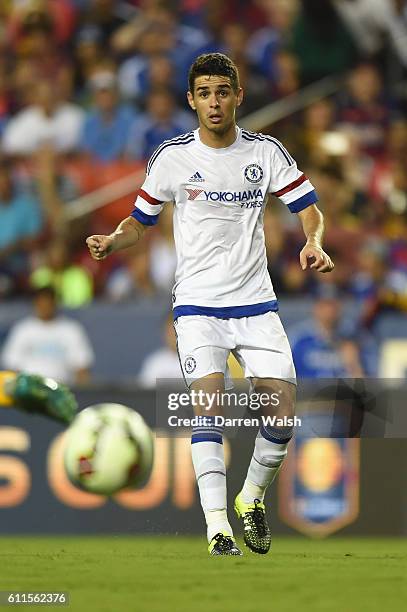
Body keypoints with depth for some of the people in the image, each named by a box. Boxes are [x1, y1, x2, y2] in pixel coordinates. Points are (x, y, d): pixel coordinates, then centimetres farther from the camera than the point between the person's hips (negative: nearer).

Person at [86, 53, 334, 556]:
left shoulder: (266, 152, 3)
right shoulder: (171, 157, 0)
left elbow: (308, 208, 6)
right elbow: (141, 221, 10)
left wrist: (314, 243, -15)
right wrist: (112, 241, -11)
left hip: (256, 301, 2)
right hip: (197, 302, -2)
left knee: (283, 406, -7)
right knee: (210, 402, -20)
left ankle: (253, 498, 20)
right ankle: (217, 526, -23)